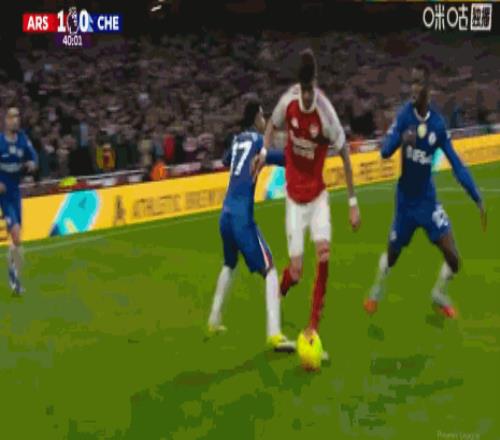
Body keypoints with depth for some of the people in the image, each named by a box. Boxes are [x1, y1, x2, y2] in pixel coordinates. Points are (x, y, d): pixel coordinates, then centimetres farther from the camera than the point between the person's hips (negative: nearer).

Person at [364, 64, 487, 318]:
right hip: (406, 200, -1)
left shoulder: (438, 123, -10)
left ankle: (439, 294, 23)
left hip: (428, 199, 1)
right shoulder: (404, 115, -13)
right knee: (392, 254, 10)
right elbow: (385, 151, -21)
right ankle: (376, 293, 41)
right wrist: (401, 140, -44)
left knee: (453, 259, -7)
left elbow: (457, 165, -7)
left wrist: (478, 200, -13)